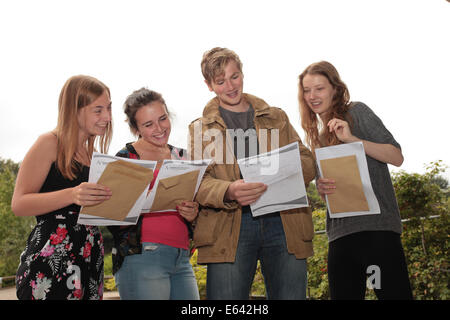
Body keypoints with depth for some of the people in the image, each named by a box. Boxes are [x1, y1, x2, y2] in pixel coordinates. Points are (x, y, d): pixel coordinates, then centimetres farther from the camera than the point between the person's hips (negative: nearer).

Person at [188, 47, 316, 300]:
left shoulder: (277, 117, 21)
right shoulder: (200, 128, 15)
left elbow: (308, 161, 15)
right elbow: (198, 182, 1)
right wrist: (229, 192, -21)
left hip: (282, 223, 2)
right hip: (230, 227, -1)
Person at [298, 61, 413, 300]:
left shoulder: (356, 112, 3)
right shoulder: (317, 135, 20)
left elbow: (397, 157, -5)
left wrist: (351, 138, -17)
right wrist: (321, 188, -1)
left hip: (376, 226, -6)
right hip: (340, 234, 6)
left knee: (395, 293, -8)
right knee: (343, 295, 6)